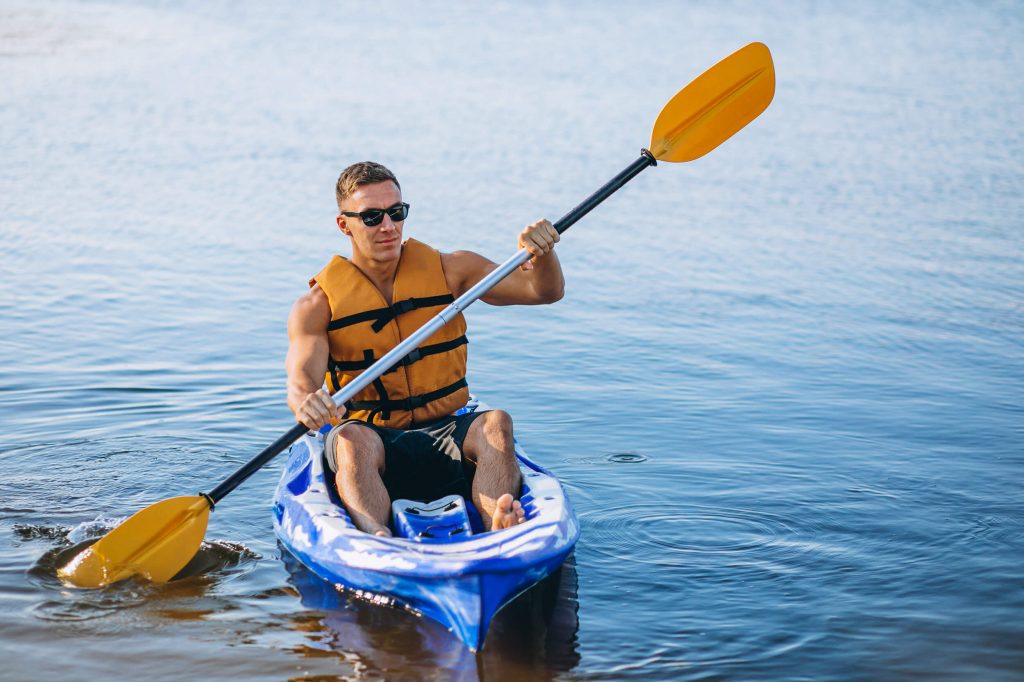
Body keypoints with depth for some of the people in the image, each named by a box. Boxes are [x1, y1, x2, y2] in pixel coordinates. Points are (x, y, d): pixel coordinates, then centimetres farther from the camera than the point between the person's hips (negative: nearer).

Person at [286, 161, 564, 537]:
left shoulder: (449, 271, 7)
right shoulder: (318, 304, 1)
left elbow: (545, 291, 1)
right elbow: (301, 378, -15)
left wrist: (541, 253, -23)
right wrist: (306, 403, -41)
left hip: (443, 436, 2)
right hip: (372, 439, -2)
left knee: (495, 423, -29)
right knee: (353, 438, -35)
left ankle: (497, 534, -55)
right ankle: (377, 539, -61)